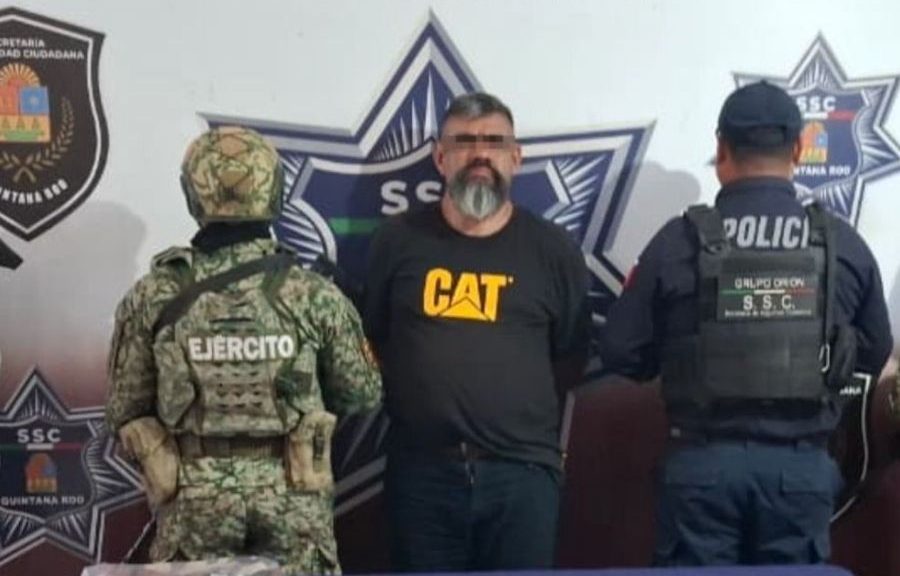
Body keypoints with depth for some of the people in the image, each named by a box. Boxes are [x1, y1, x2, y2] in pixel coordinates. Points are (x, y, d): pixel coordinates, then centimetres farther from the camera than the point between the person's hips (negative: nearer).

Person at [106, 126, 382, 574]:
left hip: (194, 495, 0)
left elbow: (124, 411, -1)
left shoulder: (153, 297, -7)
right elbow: (362, 394, 3)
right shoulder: (314, 295, -8)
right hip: (293, 493, 0)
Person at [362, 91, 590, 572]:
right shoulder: (398, 240, 4)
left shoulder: (553, 250, 3)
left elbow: (571, 357, 10)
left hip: (522, 472, 0)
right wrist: (404, 401, 7)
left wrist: (527, 415, 6)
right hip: (421, 469, 1)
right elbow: (366, 340, 11)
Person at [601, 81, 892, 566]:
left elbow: (620, 353, -4)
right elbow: (875, 353, 11)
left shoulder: (680, 240, -8)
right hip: (801, 465, 2)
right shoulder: (844, 245, -2)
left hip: (703, 461, -1)